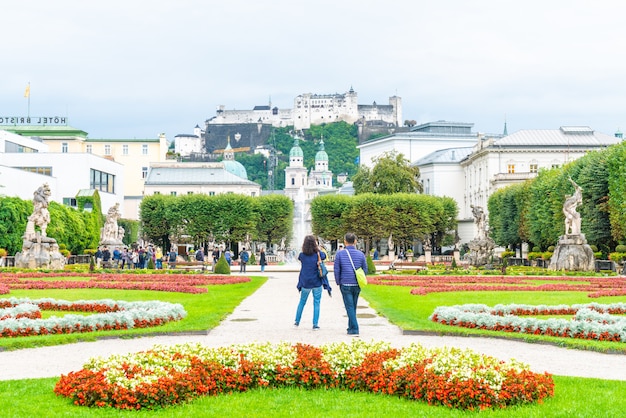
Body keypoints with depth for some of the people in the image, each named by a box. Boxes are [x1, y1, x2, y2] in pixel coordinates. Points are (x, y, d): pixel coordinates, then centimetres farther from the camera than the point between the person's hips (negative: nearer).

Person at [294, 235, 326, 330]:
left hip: (305, 283, 2)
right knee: (316, 303, 5)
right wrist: (318, 249, 14)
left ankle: (297, 321, 24)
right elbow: (324, 256, 11)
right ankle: (315, 324, 2)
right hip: (317, 283, -2)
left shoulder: (302, 255, -9)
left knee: (302, 302, 18)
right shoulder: (318, 255, -10)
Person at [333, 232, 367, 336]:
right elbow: (365, 270, 7)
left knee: (349, 307, -2)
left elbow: (337, 270, -3)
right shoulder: (360, 254, 2)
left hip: (345, 285, -3)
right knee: (353, 307, 16)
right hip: (357, 285, 3)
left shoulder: (339, 254, -5)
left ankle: (354, 330, -9)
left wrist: (338, 283, 10)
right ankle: (351, 328, 25)